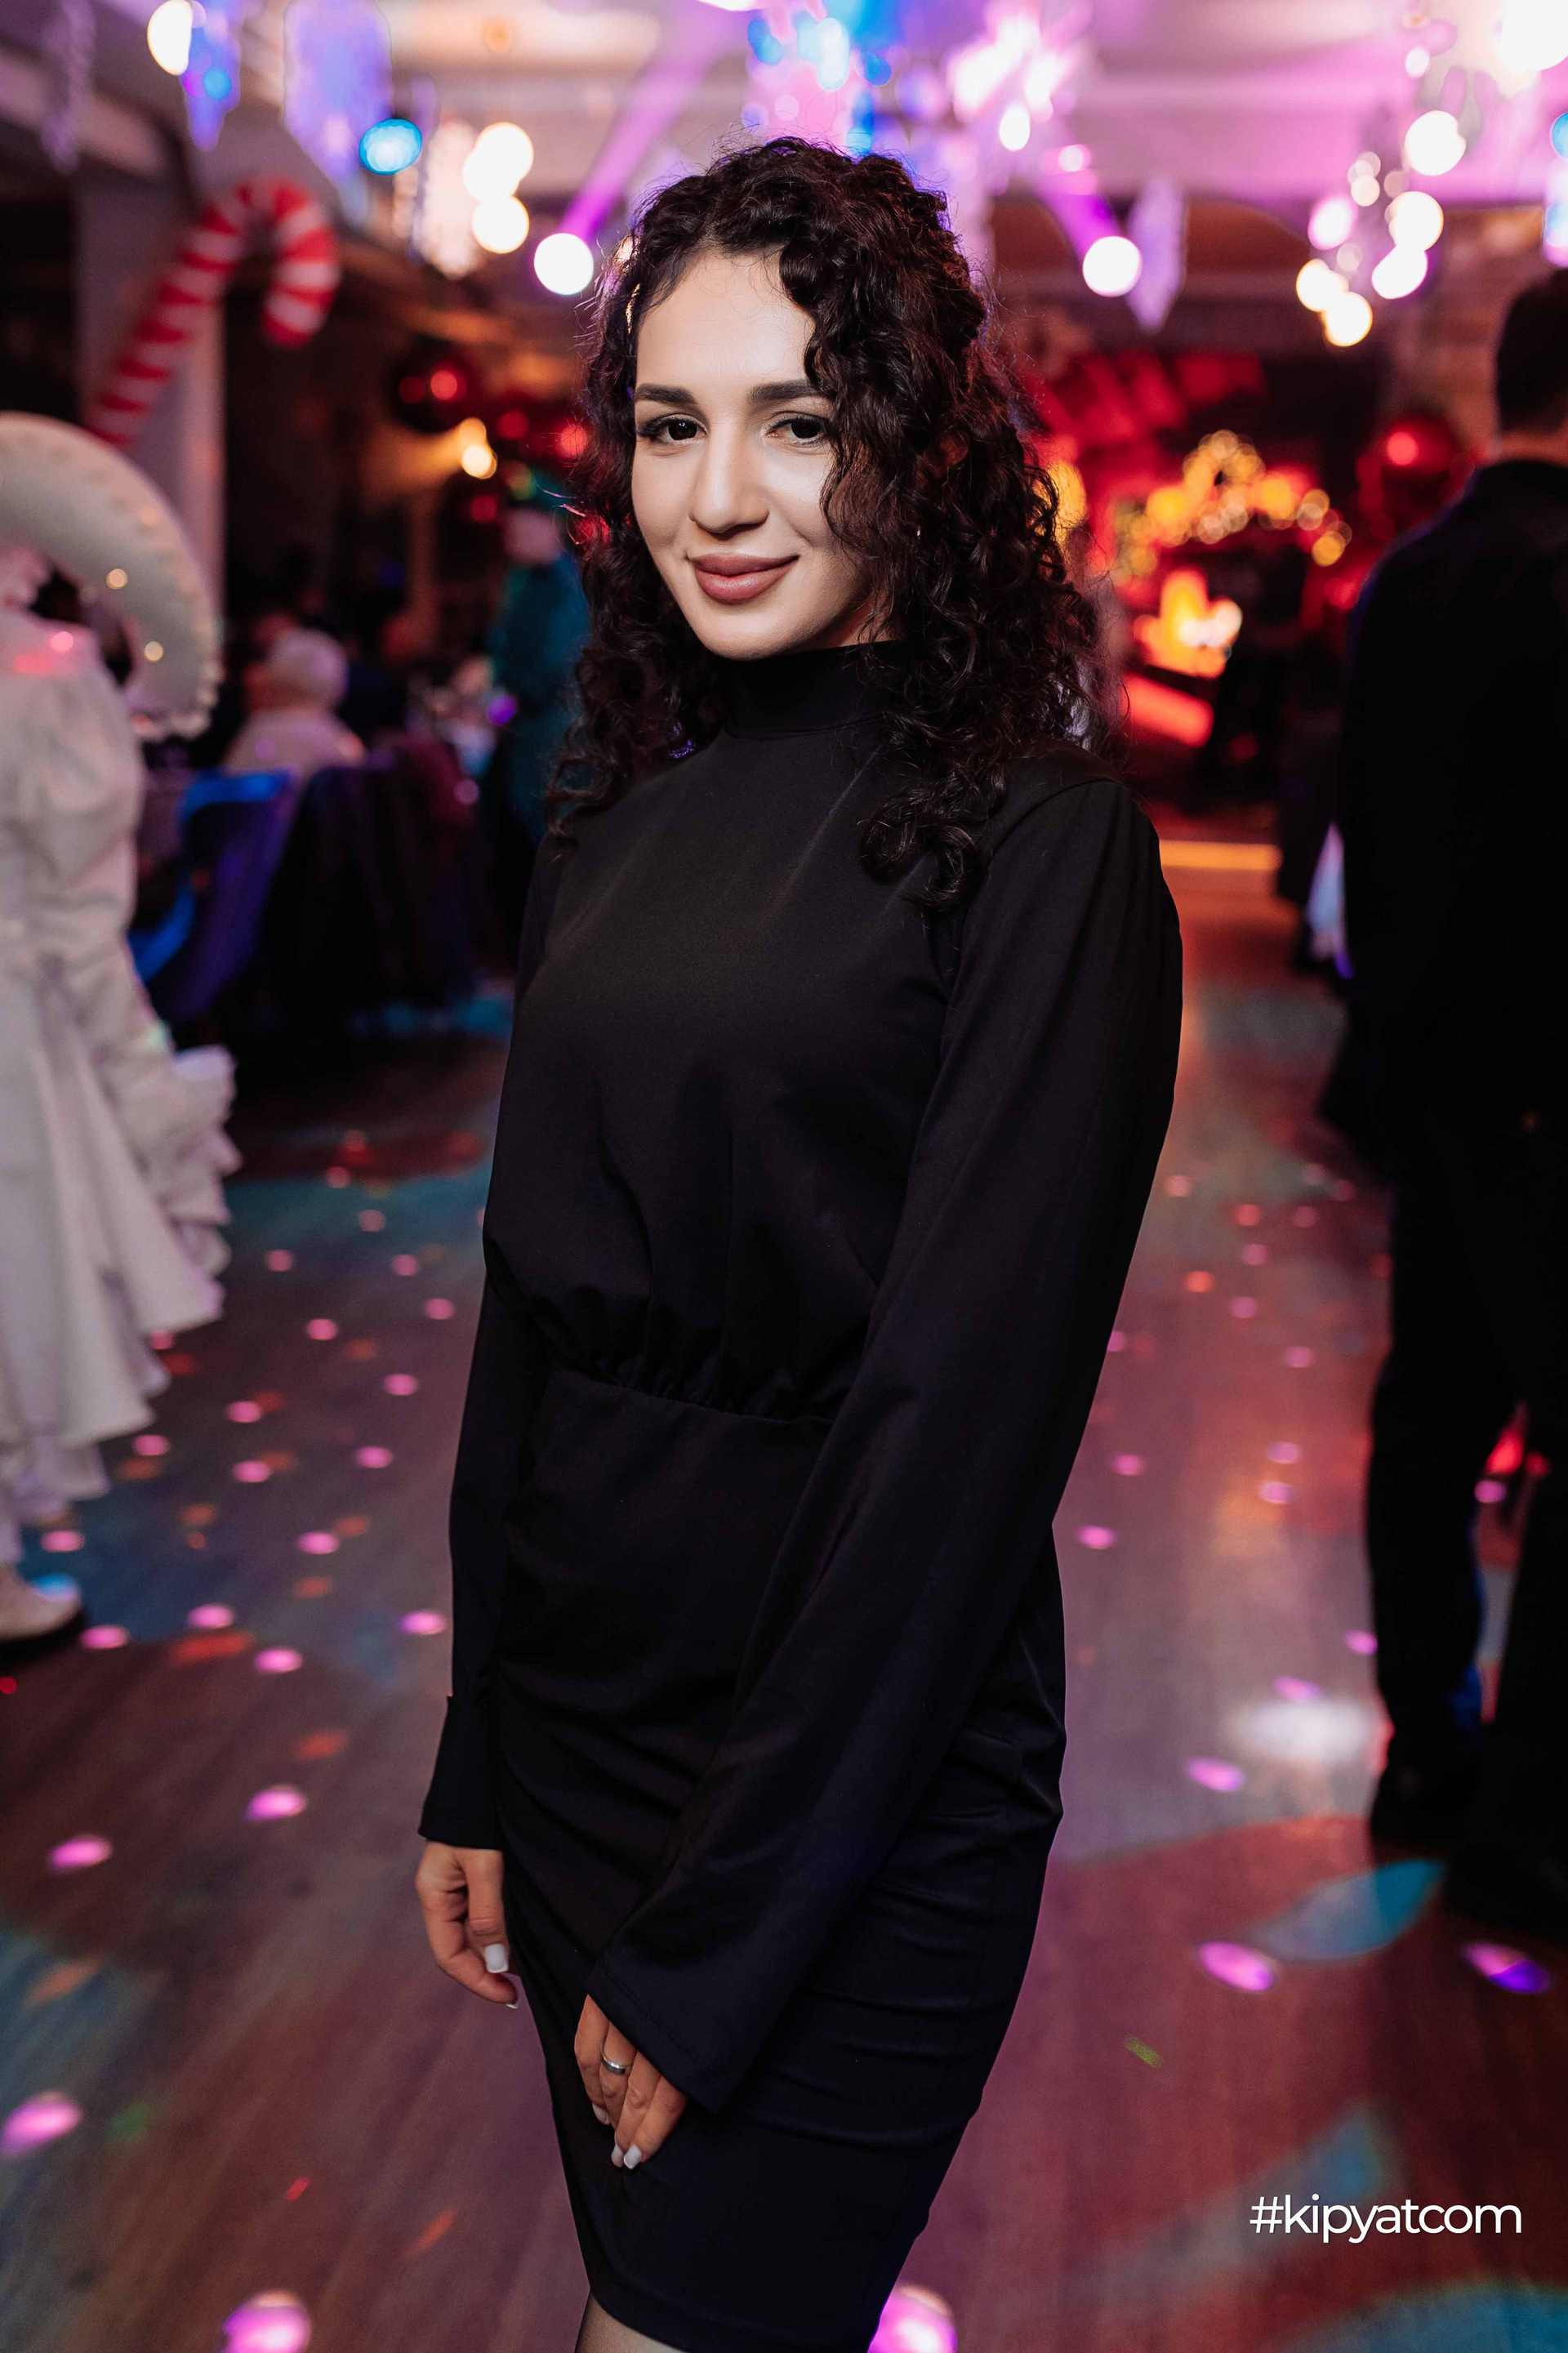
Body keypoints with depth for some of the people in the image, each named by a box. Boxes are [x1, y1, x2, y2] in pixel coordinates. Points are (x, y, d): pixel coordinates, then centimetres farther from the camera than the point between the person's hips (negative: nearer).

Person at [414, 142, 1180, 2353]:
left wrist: (724, 1941, -14)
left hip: (861, 1779, -6)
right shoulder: (619, 826, 4)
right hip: (579, 1720, 6)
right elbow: (530, 1314, 8)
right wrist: (476, 1777, 8)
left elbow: (970, 1406, -18)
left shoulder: (1039, 845, -14)